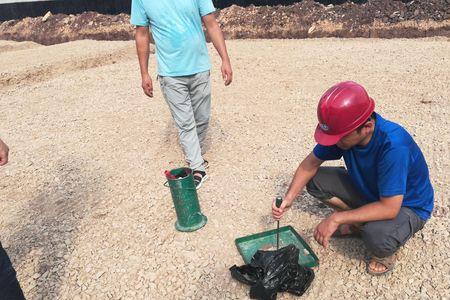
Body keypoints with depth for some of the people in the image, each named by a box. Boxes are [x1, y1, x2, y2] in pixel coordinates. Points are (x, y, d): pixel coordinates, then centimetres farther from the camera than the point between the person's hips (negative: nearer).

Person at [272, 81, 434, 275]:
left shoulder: (393, 146, -38)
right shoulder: (343, 130, -19)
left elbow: (389, 208, -37)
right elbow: (311, 163, -7)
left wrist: (337, 218, -35)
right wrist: (289, 198, -19)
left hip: (407, 205, -6)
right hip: (367, 190, 6)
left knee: (376, 235, -38)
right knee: (315, 180, -9)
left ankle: (385, 252, 1)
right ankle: (358, 224, 7)